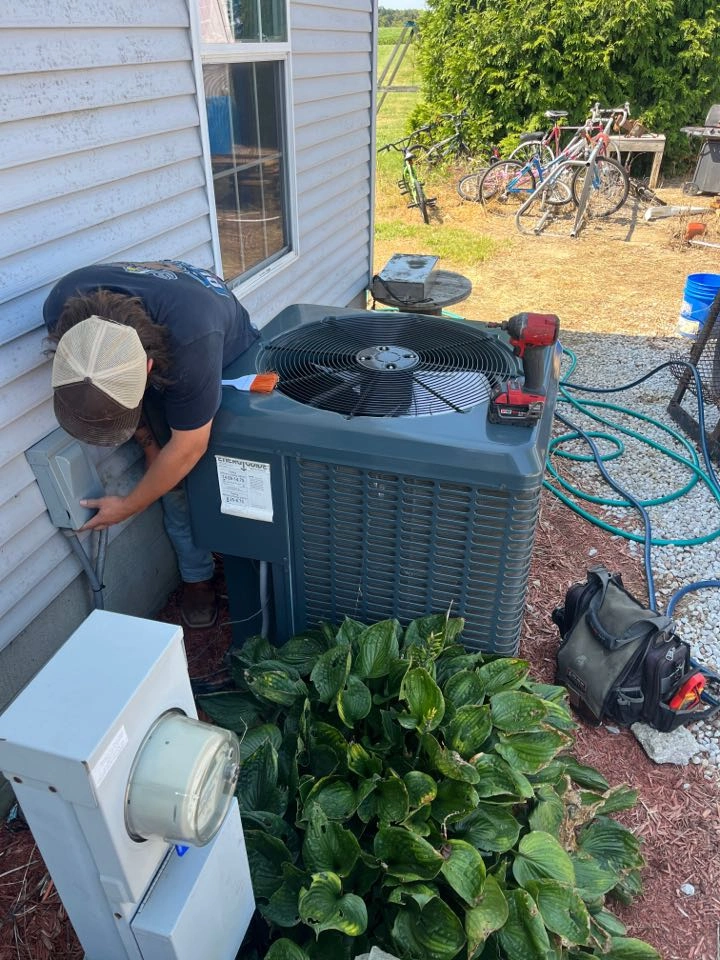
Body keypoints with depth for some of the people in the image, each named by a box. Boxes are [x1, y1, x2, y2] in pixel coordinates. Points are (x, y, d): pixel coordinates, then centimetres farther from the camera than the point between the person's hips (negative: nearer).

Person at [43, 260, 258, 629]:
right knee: (173, 481, -2)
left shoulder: (192, 339, -47)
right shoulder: (62, 309, -32)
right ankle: (198, 578, 17)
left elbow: (187, 447, -32)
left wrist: (127, 507, -21)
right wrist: (147, 441, -8)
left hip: (227, 360, -3)